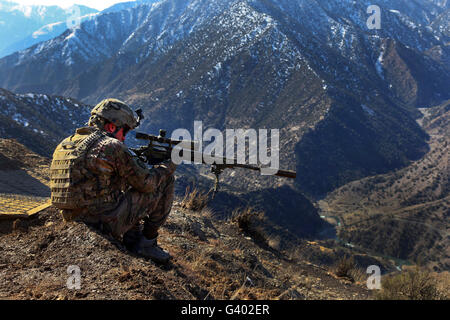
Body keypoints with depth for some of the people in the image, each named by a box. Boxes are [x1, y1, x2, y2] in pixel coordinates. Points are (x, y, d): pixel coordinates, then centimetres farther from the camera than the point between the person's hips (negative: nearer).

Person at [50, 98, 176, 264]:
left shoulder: (65, 144, 11)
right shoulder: (112, 146, -13)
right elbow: (146, 182, -9)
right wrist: (169, 167, 10)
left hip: (76, 221, 8)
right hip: (107, 222, -8)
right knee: (165, 181, 3)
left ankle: (132, 240, 19)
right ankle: (148, 241, 11)